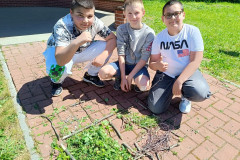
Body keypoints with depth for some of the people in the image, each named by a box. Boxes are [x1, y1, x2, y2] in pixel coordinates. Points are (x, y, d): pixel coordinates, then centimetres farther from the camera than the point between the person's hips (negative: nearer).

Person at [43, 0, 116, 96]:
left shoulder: (95, 22, -23)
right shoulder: (62, 27, -36)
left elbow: (112, 38, -15)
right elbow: (60, 61, -47)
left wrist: (103, 55, -31)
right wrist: (76, 43, -64)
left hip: (81, 51, 4)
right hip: (61, 53, -4)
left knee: (105, 46, -17)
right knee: (58, 69, -37)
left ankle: (90, 75, 6)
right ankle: (57, 82, 3)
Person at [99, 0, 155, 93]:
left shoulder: (149, 33, -12)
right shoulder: (121, 29, -6)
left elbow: (144, 58, -13)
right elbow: (121, 54, -9)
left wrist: (130, 76, -17)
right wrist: (123, 77, -14)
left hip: (139, 65, -2)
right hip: (124, 63, 2)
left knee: (143, 85, -32)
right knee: (103, 73, -24)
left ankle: (137, 80, 8)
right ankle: (119, 77, 10)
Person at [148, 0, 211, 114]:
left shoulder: (192, 31, -11)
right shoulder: (159, 37, -3)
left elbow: (195, 61, -15)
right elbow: (152, 62, 0)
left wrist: (179, 81, -25)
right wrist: (157, 65, -26)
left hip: (187, 72, -1)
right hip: (165, 74, 2)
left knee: (200, 93, -34)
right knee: (155, 108, -12)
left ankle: (185, 96, 6)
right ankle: (169, 91, 20)